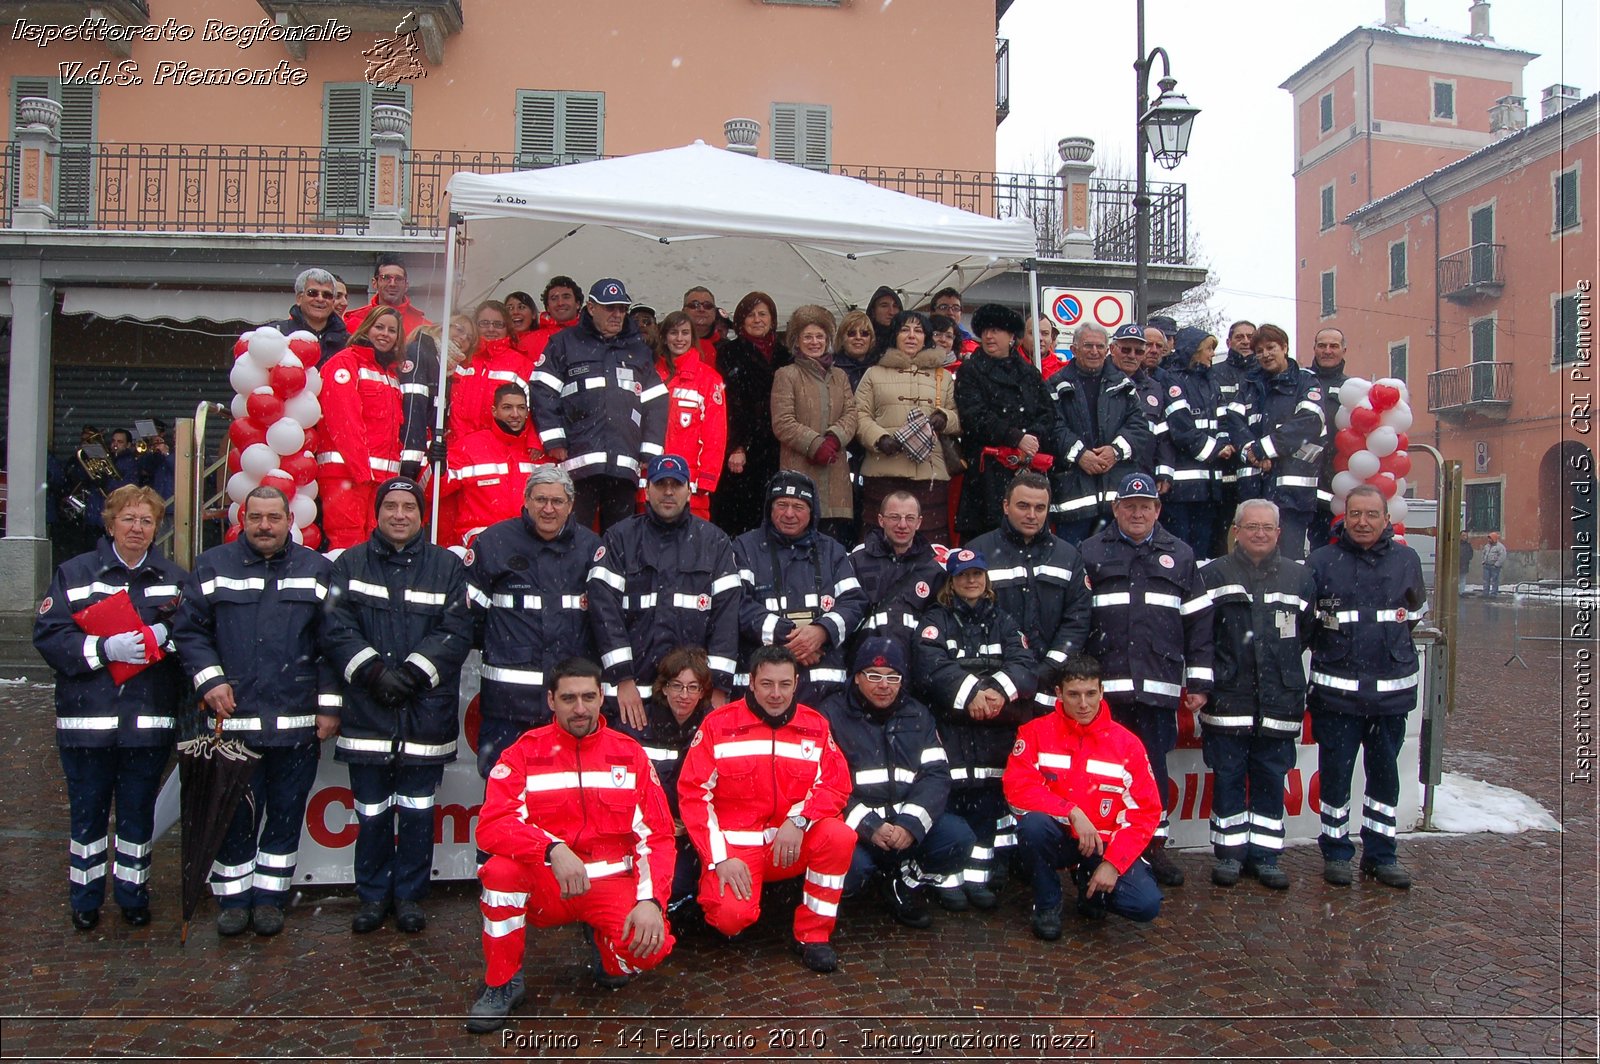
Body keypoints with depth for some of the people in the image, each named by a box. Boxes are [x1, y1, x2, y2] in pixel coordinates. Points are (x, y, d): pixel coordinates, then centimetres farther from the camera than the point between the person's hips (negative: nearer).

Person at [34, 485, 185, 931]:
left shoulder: (174, 579, 9)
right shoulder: (75, 573, 3)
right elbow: (48, 635, -5)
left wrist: (164, 636, -15)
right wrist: (105, 648, -18)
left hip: (149, 721, 1)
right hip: (87, 720, -1)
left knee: (138, 813, 10)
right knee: (87, 812, 10)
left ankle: (133, 894, 25)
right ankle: (85, 899, 25)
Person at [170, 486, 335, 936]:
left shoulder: (317, 570, 6)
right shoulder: (213, 566, 7)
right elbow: (188, 628, 6)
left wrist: (328, 702, -1)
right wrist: (209, 679, -7)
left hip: (296, 722, 0)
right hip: (231, 718, 0)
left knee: (285, 813, 9)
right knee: (234, 813, 7)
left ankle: (270, 896, 23)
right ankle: (233, 897, 22)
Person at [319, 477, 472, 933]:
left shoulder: (447, 566, 6)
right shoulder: (350, 564, 7)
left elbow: (457, 632, -2)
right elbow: (335, 629, -2)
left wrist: (414, 671, -13)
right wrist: (373, 671, -15)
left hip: (426, 712, 0)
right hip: (366, 712, 0)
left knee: (417, 812, 8)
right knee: (371, 813, 8)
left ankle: (410, 895, 23)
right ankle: (373, 895, 25)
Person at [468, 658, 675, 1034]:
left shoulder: (629, 754, 1)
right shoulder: (525, 752, -2)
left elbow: (657, 836, -1)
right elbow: (491, 826, -15)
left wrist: (651, 901, -18)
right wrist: (553, 849, -32)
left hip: (611, 884, 0)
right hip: (545, 887, 0)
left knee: (649, 946, -27)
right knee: (500, 869, -31)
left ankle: (601, 940, 11)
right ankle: (502, 985, -8)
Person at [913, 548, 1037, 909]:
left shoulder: (1003, 622, 18)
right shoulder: (936, 621, 9)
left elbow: (1023, 665, 2)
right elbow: (932, 666, -9)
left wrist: (998, 690, -18)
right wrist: (971, 692, -23)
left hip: (994, 727, 3)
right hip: (949, 722, -3)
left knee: (989, 796, -1)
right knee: (949, 795, -10)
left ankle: (978, 877, 8)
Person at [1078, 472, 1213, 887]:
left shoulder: (1179, 555, 12)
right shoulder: (1090, 553, 6)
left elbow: (1198, 622, 10)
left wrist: (1199, 682, 5)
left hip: (1159, 685, 1)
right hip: (1105, 684, -1)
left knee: (1155, 764, 7)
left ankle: (1156, 846, 19)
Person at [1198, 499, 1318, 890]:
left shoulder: (1298, 577, 9)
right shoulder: (1213, 575, 1)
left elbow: (1307, 633, 14)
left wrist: (1282, 664, 7)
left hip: (1279, 700, 2)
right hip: (1227, 698, -2)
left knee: (1271, 778, 9)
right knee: (1227, 776, 4)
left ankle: (1265, 854, 19)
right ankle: (1228, 851, 16)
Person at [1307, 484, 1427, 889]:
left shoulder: (1407, 559, 6)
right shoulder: (1321, 560, 0)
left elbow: (1419, 611, 21)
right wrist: (1322, 631, -4)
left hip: (1392, 688, 2)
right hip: (1336, 690, -2)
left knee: (1385, 774, 11)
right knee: (1335, 774, 4)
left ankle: (1380, 855, 23)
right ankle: (1336, 852, 17)